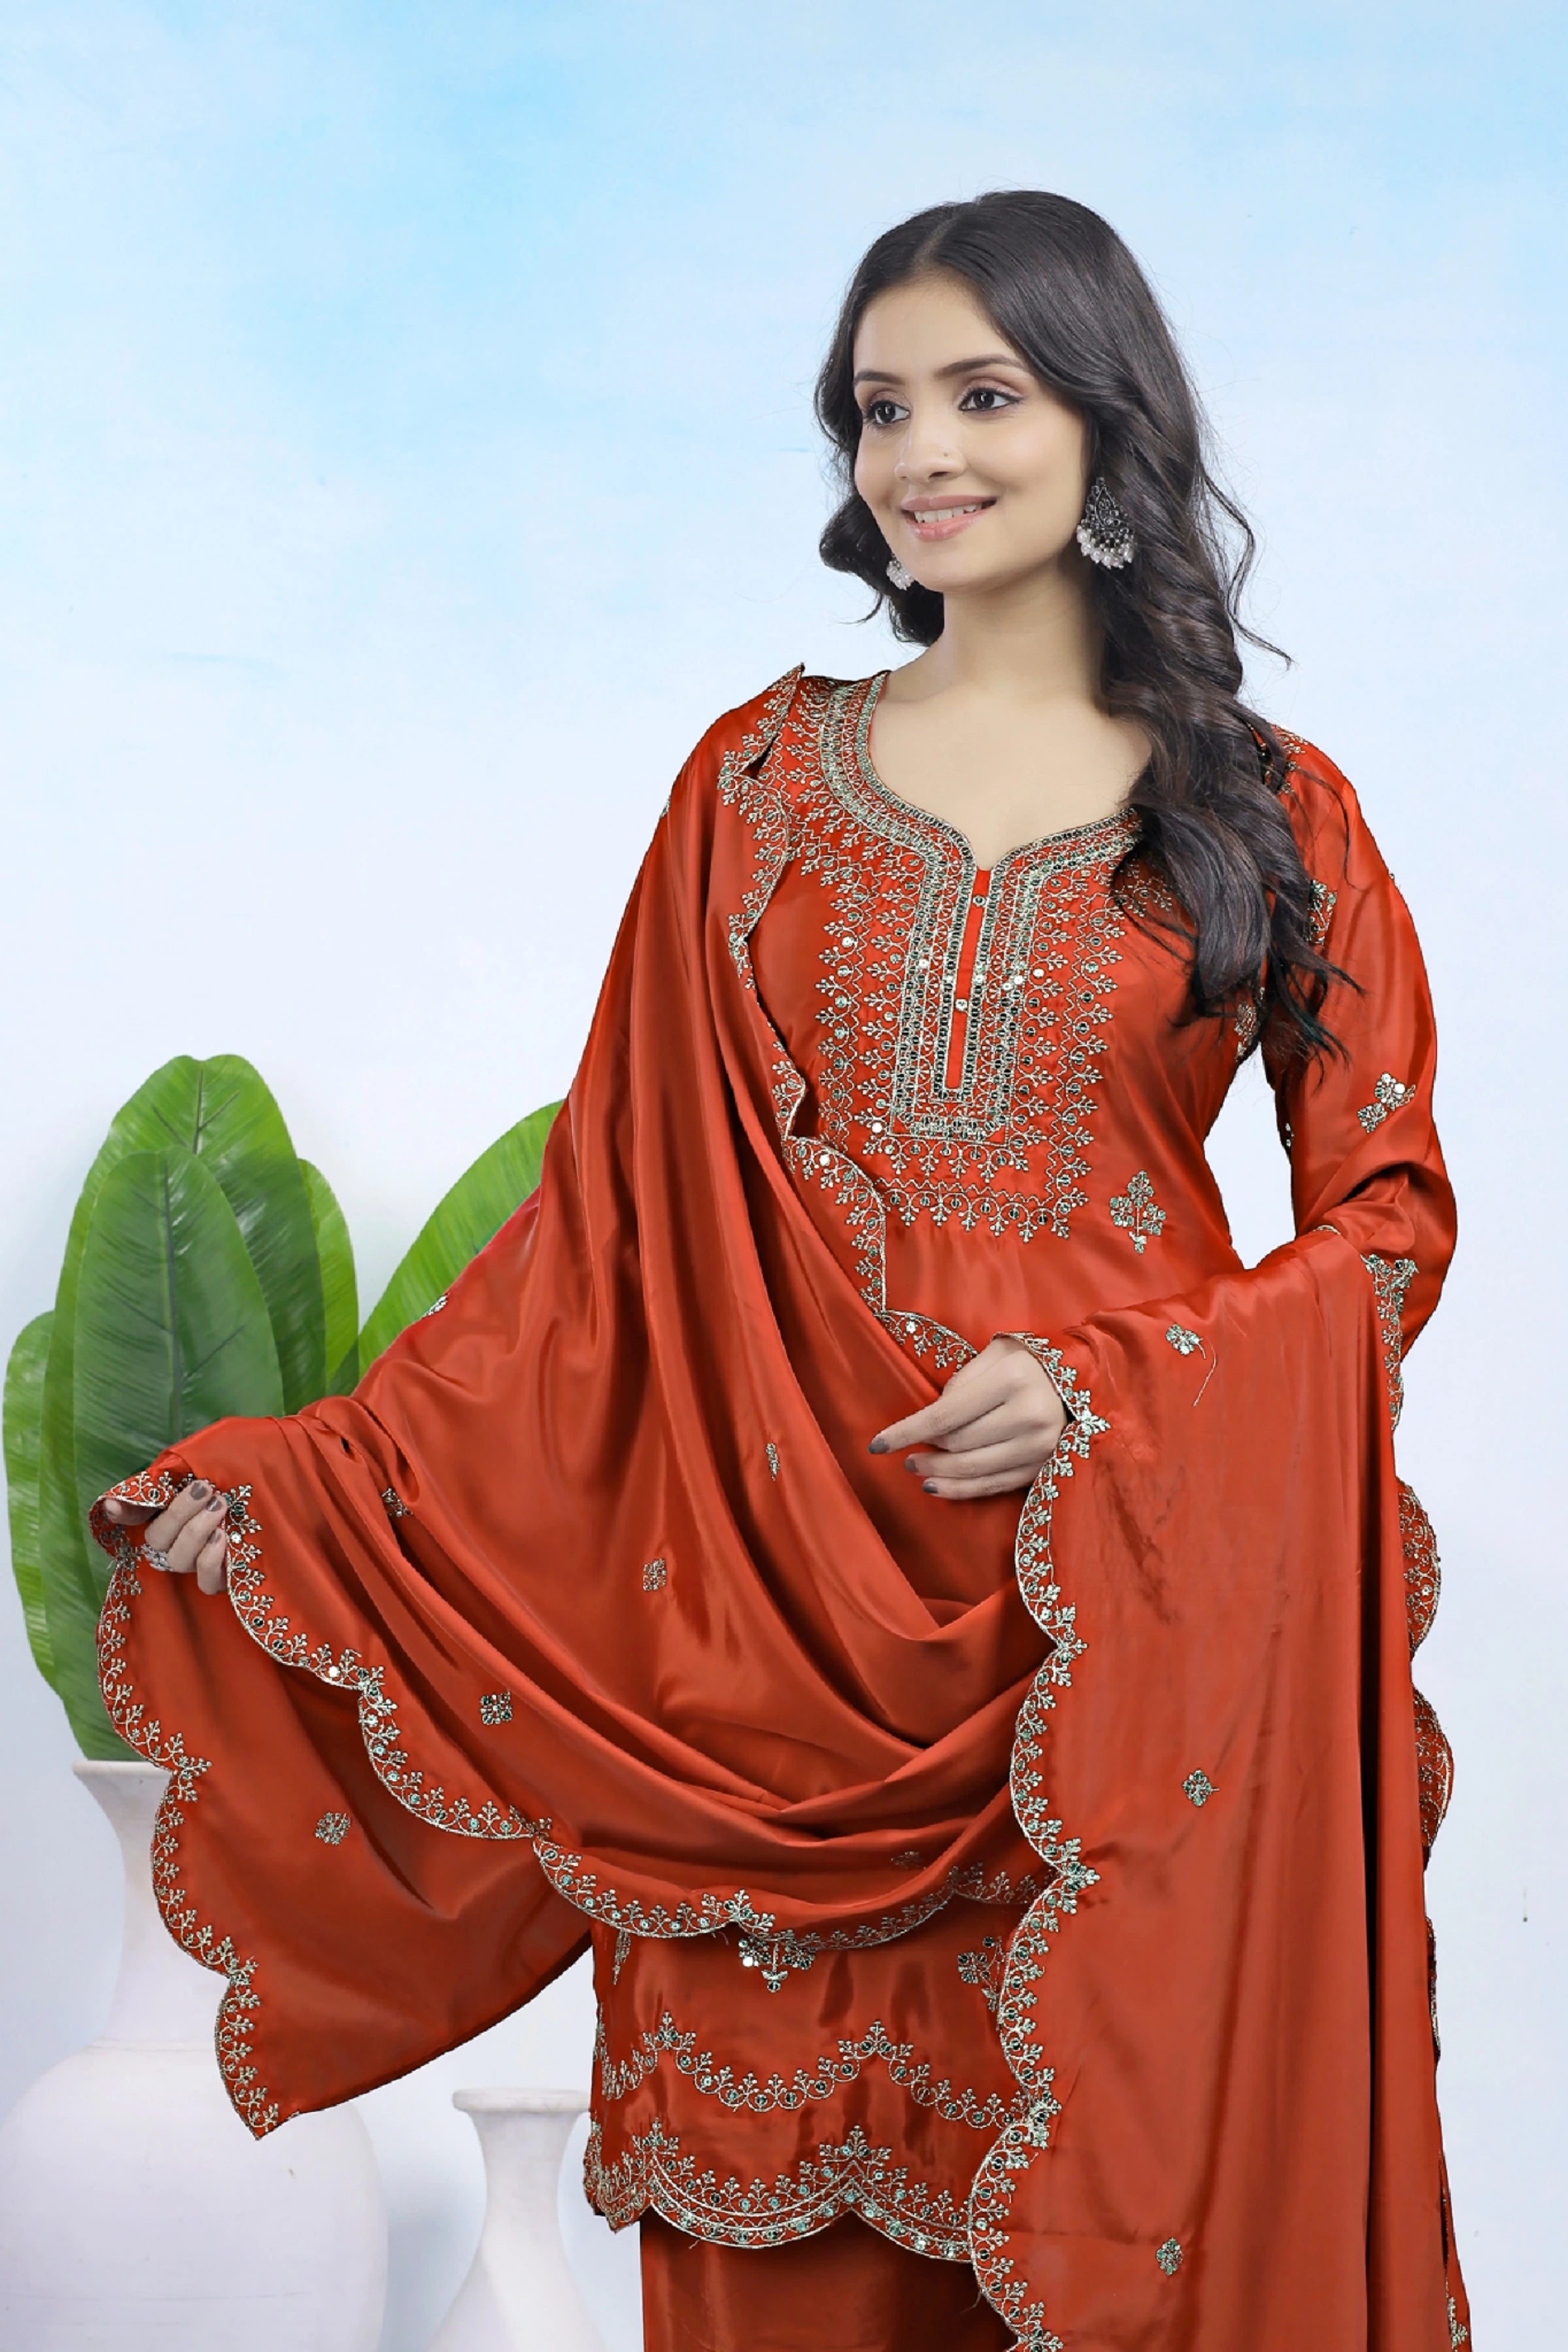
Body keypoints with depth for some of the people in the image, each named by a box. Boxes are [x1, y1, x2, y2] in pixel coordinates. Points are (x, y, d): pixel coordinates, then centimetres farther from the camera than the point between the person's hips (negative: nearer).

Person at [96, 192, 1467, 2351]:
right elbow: (615, 1206, 6)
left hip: (1126, 1614, -1)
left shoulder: (1268, 812, 4)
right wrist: (305, 1485, -1)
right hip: (784, 1592, 2)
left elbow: (1387, 1213, 4)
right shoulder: (764, 777, 8)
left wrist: (1106, 1385, -12)